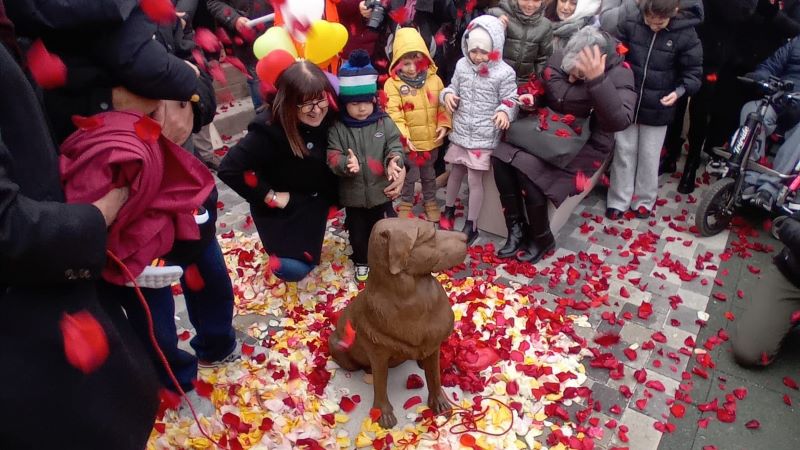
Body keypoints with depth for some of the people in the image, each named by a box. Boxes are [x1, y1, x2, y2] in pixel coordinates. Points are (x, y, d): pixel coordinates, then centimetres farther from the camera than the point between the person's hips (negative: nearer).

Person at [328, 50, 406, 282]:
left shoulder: (385, 123, -6)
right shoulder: (338, 129, -9)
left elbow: (395, 145, -7)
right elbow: (332, 156, -13)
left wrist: (393, 160, -29)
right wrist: (346, 164, -35)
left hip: (381, 191, 0)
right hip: (353, 194, 0)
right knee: (358, 232, 18)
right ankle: (361, 262, 42)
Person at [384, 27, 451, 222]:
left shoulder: (434, 79, -1)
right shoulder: (392, 83, -12)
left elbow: (443, 106, 4)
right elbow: (393, 113, -18)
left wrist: (444, 125, -9)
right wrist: (403, 135, -25)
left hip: (431, 140, 3)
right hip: (409, 142, -3)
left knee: (429, 174, 22)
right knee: (409, 175, 12)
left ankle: (430, 201, 41)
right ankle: (405, 204, 33)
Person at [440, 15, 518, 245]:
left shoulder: (504, 72, -12)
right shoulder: (462, 65, 1)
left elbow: (510, 100, -8)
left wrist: (505, 112, -29)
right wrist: (448, 94, -10)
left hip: (484, 137, -4)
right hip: (460, 132, 5)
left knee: (475, 179, 0)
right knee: (455, 172, 20)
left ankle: (471, 226, 15)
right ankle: (449, 210, 43)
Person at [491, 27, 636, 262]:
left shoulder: (618, 74, -19)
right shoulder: (559, 58, -7)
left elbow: (620, 121, -35)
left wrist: (597, 79, -42)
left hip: (586, 144, -5)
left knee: (528, 170, -26)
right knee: (501, 157, -16)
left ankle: (542, 238, -2)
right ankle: (516, 229, -5)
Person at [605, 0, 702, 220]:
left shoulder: (686, 35, -12)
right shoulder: (630, 24, -10)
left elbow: (693, 71, -5)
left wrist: (679, 91, -22)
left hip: (658, 109, -1)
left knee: (649, 157, 11)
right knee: (624, 152, 11)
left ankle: (644, 201, 29)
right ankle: (618, 201, 24)